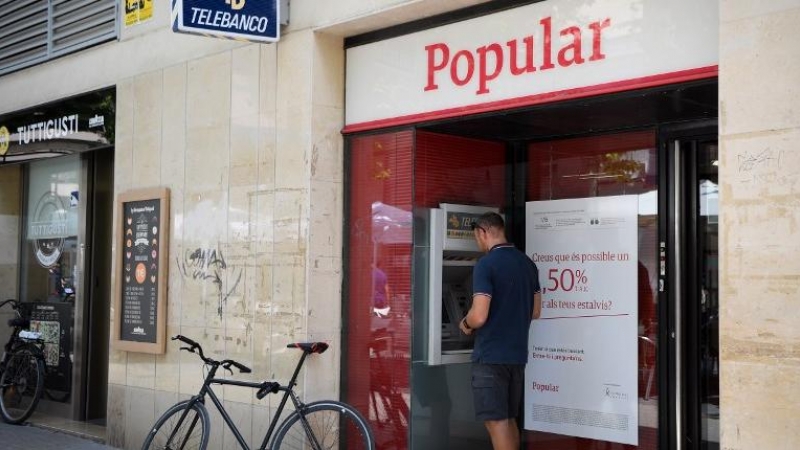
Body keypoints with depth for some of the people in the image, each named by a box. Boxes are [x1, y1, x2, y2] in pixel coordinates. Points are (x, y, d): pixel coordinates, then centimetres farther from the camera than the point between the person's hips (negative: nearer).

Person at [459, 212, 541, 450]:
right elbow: (535, 312, 15)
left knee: (496, 421, -3)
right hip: (518, 354, 7)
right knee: (509, 419, 17)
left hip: (490, 355, -7)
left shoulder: (486, 264, -15)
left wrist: (465, 323, 0)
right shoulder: (528, 264, 8)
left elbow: (479, 316, -20)